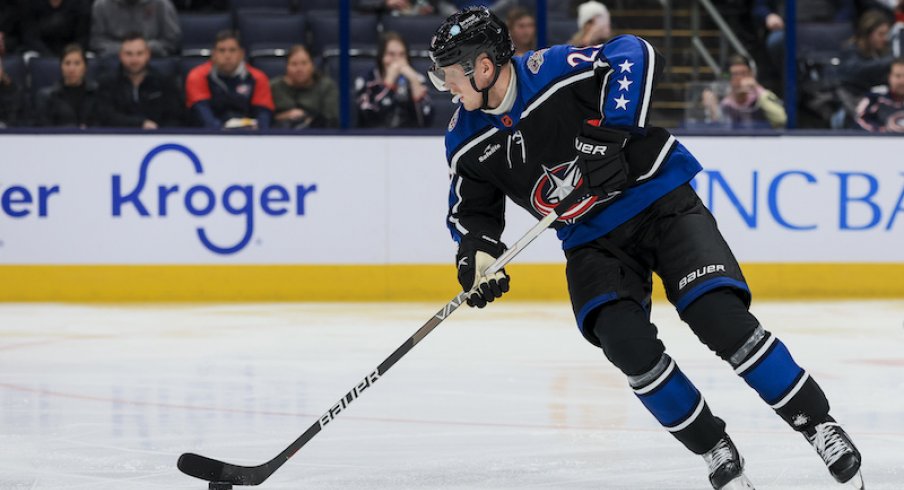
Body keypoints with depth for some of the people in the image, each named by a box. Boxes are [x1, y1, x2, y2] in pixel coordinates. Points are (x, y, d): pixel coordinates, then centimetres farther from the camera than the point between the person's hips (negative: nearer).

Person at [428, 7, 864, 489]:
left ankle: (819, 425, -7)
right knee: (627, 342, -19)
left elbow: (634, 55, -28)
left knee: (720, 317, -20)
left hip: (659, 201, -5)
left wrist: (611, 134, -32)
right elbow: (472, 211, 11)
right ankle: (716, 451, -2)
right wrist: (477, 253, -9)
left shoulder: (551, 71, -21)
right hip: (592, 239, 5)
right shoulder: (467, 141, -2)